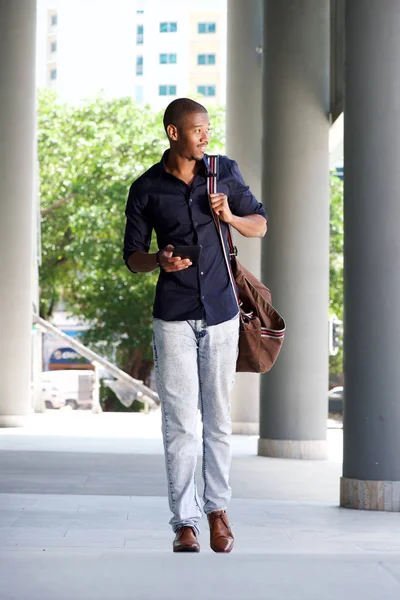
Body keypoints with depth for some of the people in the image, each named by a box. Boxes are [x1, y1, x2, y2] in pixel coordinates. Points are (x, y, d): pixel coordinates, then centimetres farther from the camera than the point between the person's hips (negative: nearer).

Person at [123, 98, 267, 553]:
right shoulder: (146, 189, -2)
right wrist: (158, 261, -17)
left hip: (221, 313, 2)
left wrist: (230, 216, -9)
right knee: (179, 421, -4)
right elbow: (132, 256, 5)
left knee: (218, 417, 7)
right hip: (174, 318, -2)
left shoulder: (225, 171, 4)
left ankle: (217, 509, 20)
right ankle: (184, 522, 3)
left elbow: (260, 226, 12)